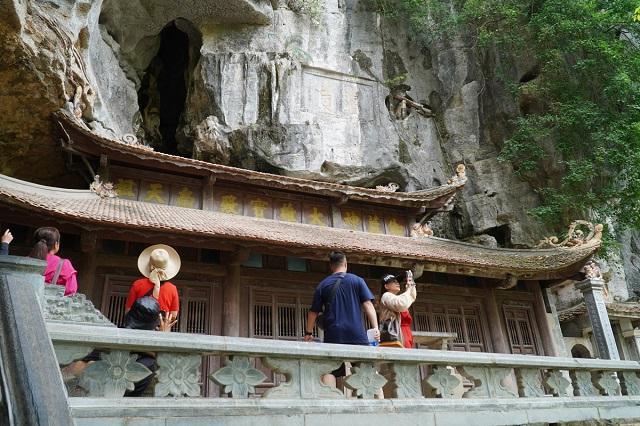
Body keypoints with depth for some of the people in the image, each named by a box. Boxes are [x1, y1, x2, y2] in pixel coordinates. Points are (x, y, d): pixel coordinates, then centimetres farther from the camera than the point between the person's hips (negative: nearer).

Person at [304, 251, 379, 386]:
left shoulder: (322, 285, 10)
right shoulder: (357, 280, 7)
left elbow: (313, 312, 11)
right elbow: (368, 305, -3)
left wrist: (308, 333, 21)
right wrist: (375, 327, -5)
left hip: (333, 335, 0)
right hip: (357, 334, 0)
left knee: (329, 371, -1)